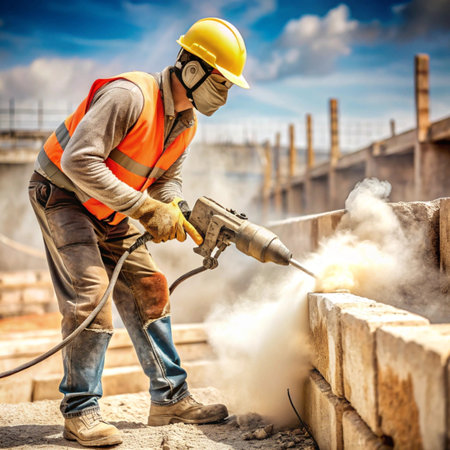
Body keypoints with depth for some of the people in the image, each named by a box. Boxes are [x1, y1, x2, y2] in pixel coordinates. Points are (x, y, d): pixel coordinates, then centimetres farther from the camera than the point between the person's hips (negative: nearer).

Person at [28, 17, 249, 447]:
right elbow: (77, 161, -33)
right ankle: (79, 412, -4)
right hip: (61, 193, -8)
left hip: (108, 212, 8)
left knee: (147, 291, 4)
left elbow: (165, 182, 8)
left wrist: (182, 217, -15)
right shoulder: (130, 95, -28)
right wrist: (144, 209, -32)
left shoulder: (186, 123, 0)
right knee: (90, 294, -17)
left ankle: (170, 397, 12)